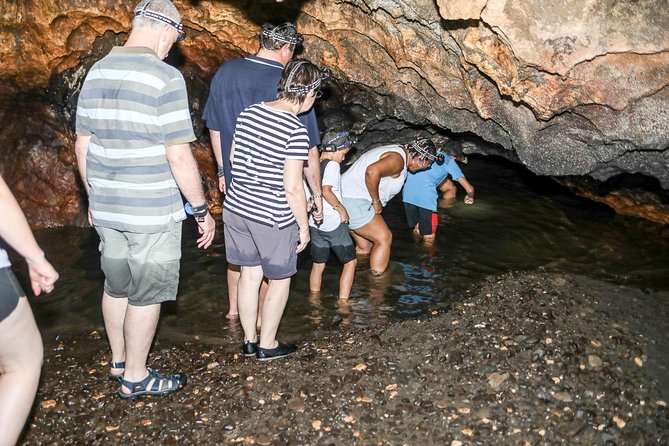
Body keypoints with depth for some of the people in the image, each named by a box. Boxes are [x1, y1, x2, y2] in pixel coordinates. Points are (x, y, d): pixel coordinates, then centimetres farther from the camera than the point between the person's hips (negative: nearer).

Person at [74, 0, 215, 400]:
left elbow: (82, 145, 11)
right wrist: (202, 210, -9)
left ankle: (119, 361, 38)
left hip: (106, 208, 7)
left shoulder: (96, 73, 5)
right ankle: (135, 377, 22)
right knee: (147, 294, 8)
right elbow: (179, 156, -19)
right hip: (153, 212, -7)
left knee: (117, 286, 21)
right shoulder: (165, 77, -16)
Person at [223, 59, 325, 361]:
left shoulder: (249, 113, 2)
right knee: (280, 280, 14)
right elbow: (292, 187, -18)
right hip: (273, 217, -6)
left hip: (235, 208, 7)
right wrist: (304, 225, -6)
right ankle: (267, 345, 25)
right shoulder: (296, 130, -19)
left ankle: (249, 340, 32)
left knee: (249, 274, 19)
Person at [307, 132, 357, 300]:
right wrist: (341, 209, -16)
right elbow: (326, 190, -25)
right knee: (350, 262, 7)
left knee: (318, 265, 16)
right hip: (334, 224, -7)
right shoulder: (332, 165, -13)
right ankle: (343, 302, 2)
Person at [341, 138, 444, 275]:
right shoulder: (398, 159, -17)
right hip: (354, 201, -10)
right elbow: (372, 171, -34)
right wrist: (376, 202, -23)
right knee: (384, 238, -5)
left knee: (364, 247, 17)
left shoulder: (398, 150, 14)